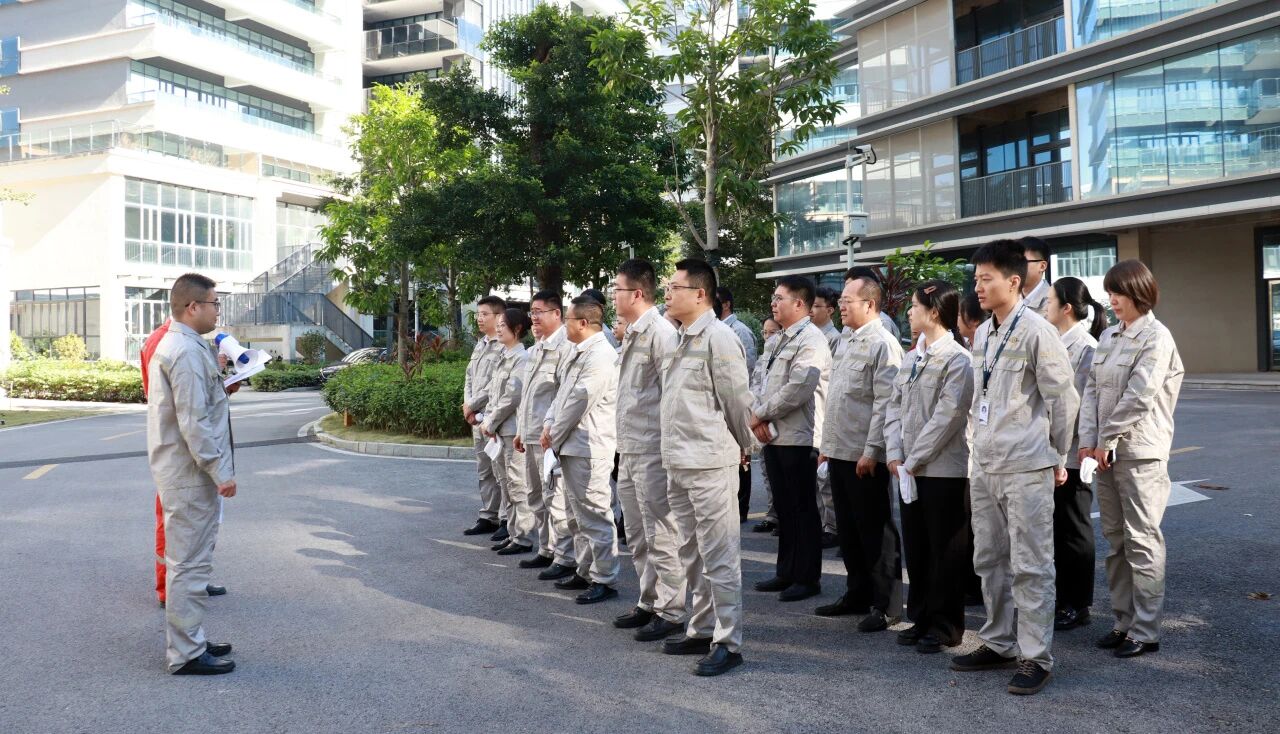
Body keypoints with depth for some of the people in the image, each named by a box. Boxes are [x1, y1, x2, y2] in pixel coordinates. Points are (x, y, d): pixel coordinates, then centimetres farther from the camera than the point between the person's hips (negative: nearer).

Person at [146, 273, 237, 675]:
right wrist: (219, 471, -21)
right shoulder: (187, 351, -19)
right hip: (191, 474, -11)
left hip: (185, 472, 11)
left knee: (189, 560, 18)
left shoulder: (173, 345, 15)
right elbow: (193, 422, -23)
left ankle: (189, 640, 29)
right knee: (190, 562, -3)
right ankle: (185, 654, 5)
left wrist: (220, 386, 11)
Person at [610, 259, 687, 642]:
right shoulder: (631, 334, 15)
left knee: (661, 534, -1)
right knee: (637, 536, 17)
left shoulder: (661, 333, -14)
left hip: (652, 451, -10)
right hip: (629, 450, 10)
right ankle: (649, 603, 29)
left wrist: (668, 446, -17)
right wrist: (623, 442, 18)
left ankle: (670, 613, 9)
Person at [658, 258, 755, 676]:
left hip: (710, 464, -9)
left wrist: (744, 447, 3)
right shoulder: (681, 340, 14)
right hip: (679, 464, 9)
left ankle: (727, 643, 7)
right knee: (693, 555, 18)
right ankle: (701, 631, 30)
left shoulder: (718, 338, -13)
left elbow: (737, 400, -9)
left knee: (718, 557, -2)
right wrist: (674, 453, 18)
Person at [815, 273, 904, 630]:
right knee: (848, 528, 16)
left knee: (875, 530, 1)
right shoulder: (845, 341, 15)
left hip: (864, 456, -8)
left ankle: (886, 605, 11)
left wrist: (872, 450, -20)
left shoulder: (882, 344, -12)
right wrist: (827, 442, 17)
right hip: (838, 451, 9)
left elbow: (885, 402, -17)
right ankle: (857, 594, 28)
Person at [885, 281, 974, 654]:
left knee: (946, 550, 3)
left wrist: (913, 460, -14)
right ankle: (921, 618, 26)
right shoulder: (912, 358, 13)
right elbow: (895, 407, 12)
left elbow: (946, 417, -16)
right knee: (915, 546, 14)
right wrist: (894, 453, -1)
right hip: (910, 469, 7)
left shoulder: (957, 359, -11)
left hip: (943, 469, -7)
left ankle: (945, 625, 15)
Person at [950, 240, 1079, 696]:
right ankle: (998, 643, 28)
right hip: (984, 465, 8)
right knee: (989, 560, 15)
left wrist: (1057, 459, 1)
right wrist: (981, 444, 15)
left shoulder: (1036, 331, -11)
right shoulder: (982, 334, 11)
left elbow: (1063, 399, -7)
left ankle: (1036, 657, 10)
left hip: (1026, 468, -8)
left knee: (1030, 565, -1)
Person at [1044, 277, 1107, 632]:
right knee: (1055, 527, 14)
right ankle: (1061, 598, 25)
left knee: (1072, 529, 3)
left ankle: (1077, 605, 14)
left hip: (1069, 452, -8)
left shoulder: (1085, 347, -13)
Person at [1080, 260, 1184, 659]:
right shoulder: (1108, 337, 13)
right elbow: (1092, 389, 8)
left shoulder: (1156, 337, -9)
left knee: (1142, 541, -2)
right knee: (1115, 540, 12)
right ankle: (1124, 621, 22)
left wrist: (1106, 440, -12)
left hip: (1140, 453, -7)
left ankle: (1146, 631, 6)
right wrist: (1088, 440, -2)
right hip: (1105, 451, 7)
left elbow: (1139, 397, -16)